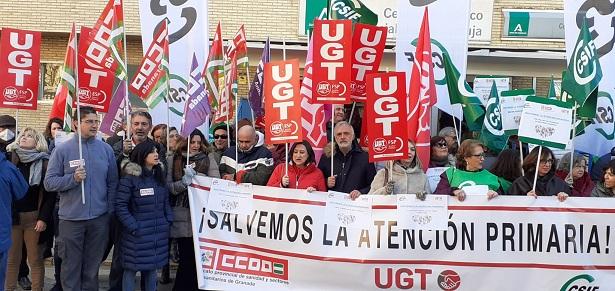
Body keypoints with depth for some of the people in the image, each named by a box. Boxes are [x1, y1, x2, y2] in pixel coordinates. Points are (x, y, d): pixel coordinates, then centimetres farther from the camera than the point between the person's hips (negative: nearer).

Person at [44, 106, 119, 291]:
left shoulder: (106, 149, 4)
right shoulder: (62, 150, -4)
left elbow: (112, 183, 7)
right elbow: (49, 182, -5)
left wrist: (110, 210, 1)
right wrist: (73, 178, -20)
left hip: (99, 218, 2)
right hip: (71, 218, -2)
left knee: (92, 267, 13)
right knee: (71, 267, 7)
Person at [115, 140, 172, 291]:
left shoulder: (160, 176, 10)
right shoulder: (130, 177, -10)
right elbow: (120, 205, -12)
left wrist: (168, 221, 6)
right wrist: (133, 227, -16)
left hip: (158, 233, 5)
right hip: (137, 234, -5)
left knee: (152, 268, 12)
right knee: (131, 269, 3)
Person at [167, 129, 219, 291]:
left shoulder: (208, 158, 7)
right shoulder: (173, 160, 8)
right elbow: (169, 187, 2)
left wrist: (195, 175, -15)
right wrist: (184, 181, -16)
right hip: (182, 216, 0)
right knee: (186, 256, 2)